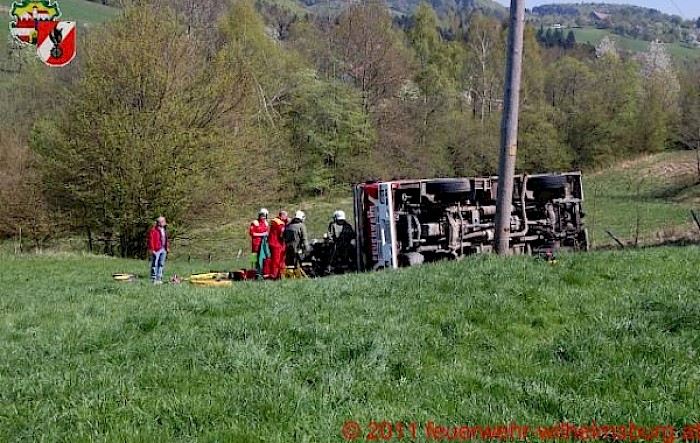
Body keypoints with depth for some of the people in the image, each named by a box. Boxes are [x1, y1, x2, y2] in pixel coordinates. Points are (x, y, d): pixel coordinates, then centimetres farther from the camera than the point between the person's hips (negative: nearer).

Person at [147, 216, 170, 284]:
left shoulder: (164, 230, 16)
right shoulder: (153, 230, -9)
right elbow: (151, 240, -12)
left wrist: (167, 248, 16)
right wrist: (152, 249, -16)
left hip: (163, 250, 8)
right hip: (156, 250, -8)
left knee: (161, 264, 11)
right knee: (154, 264, -4)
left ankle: (159, 278, 18)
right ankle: (153, 279, 0)